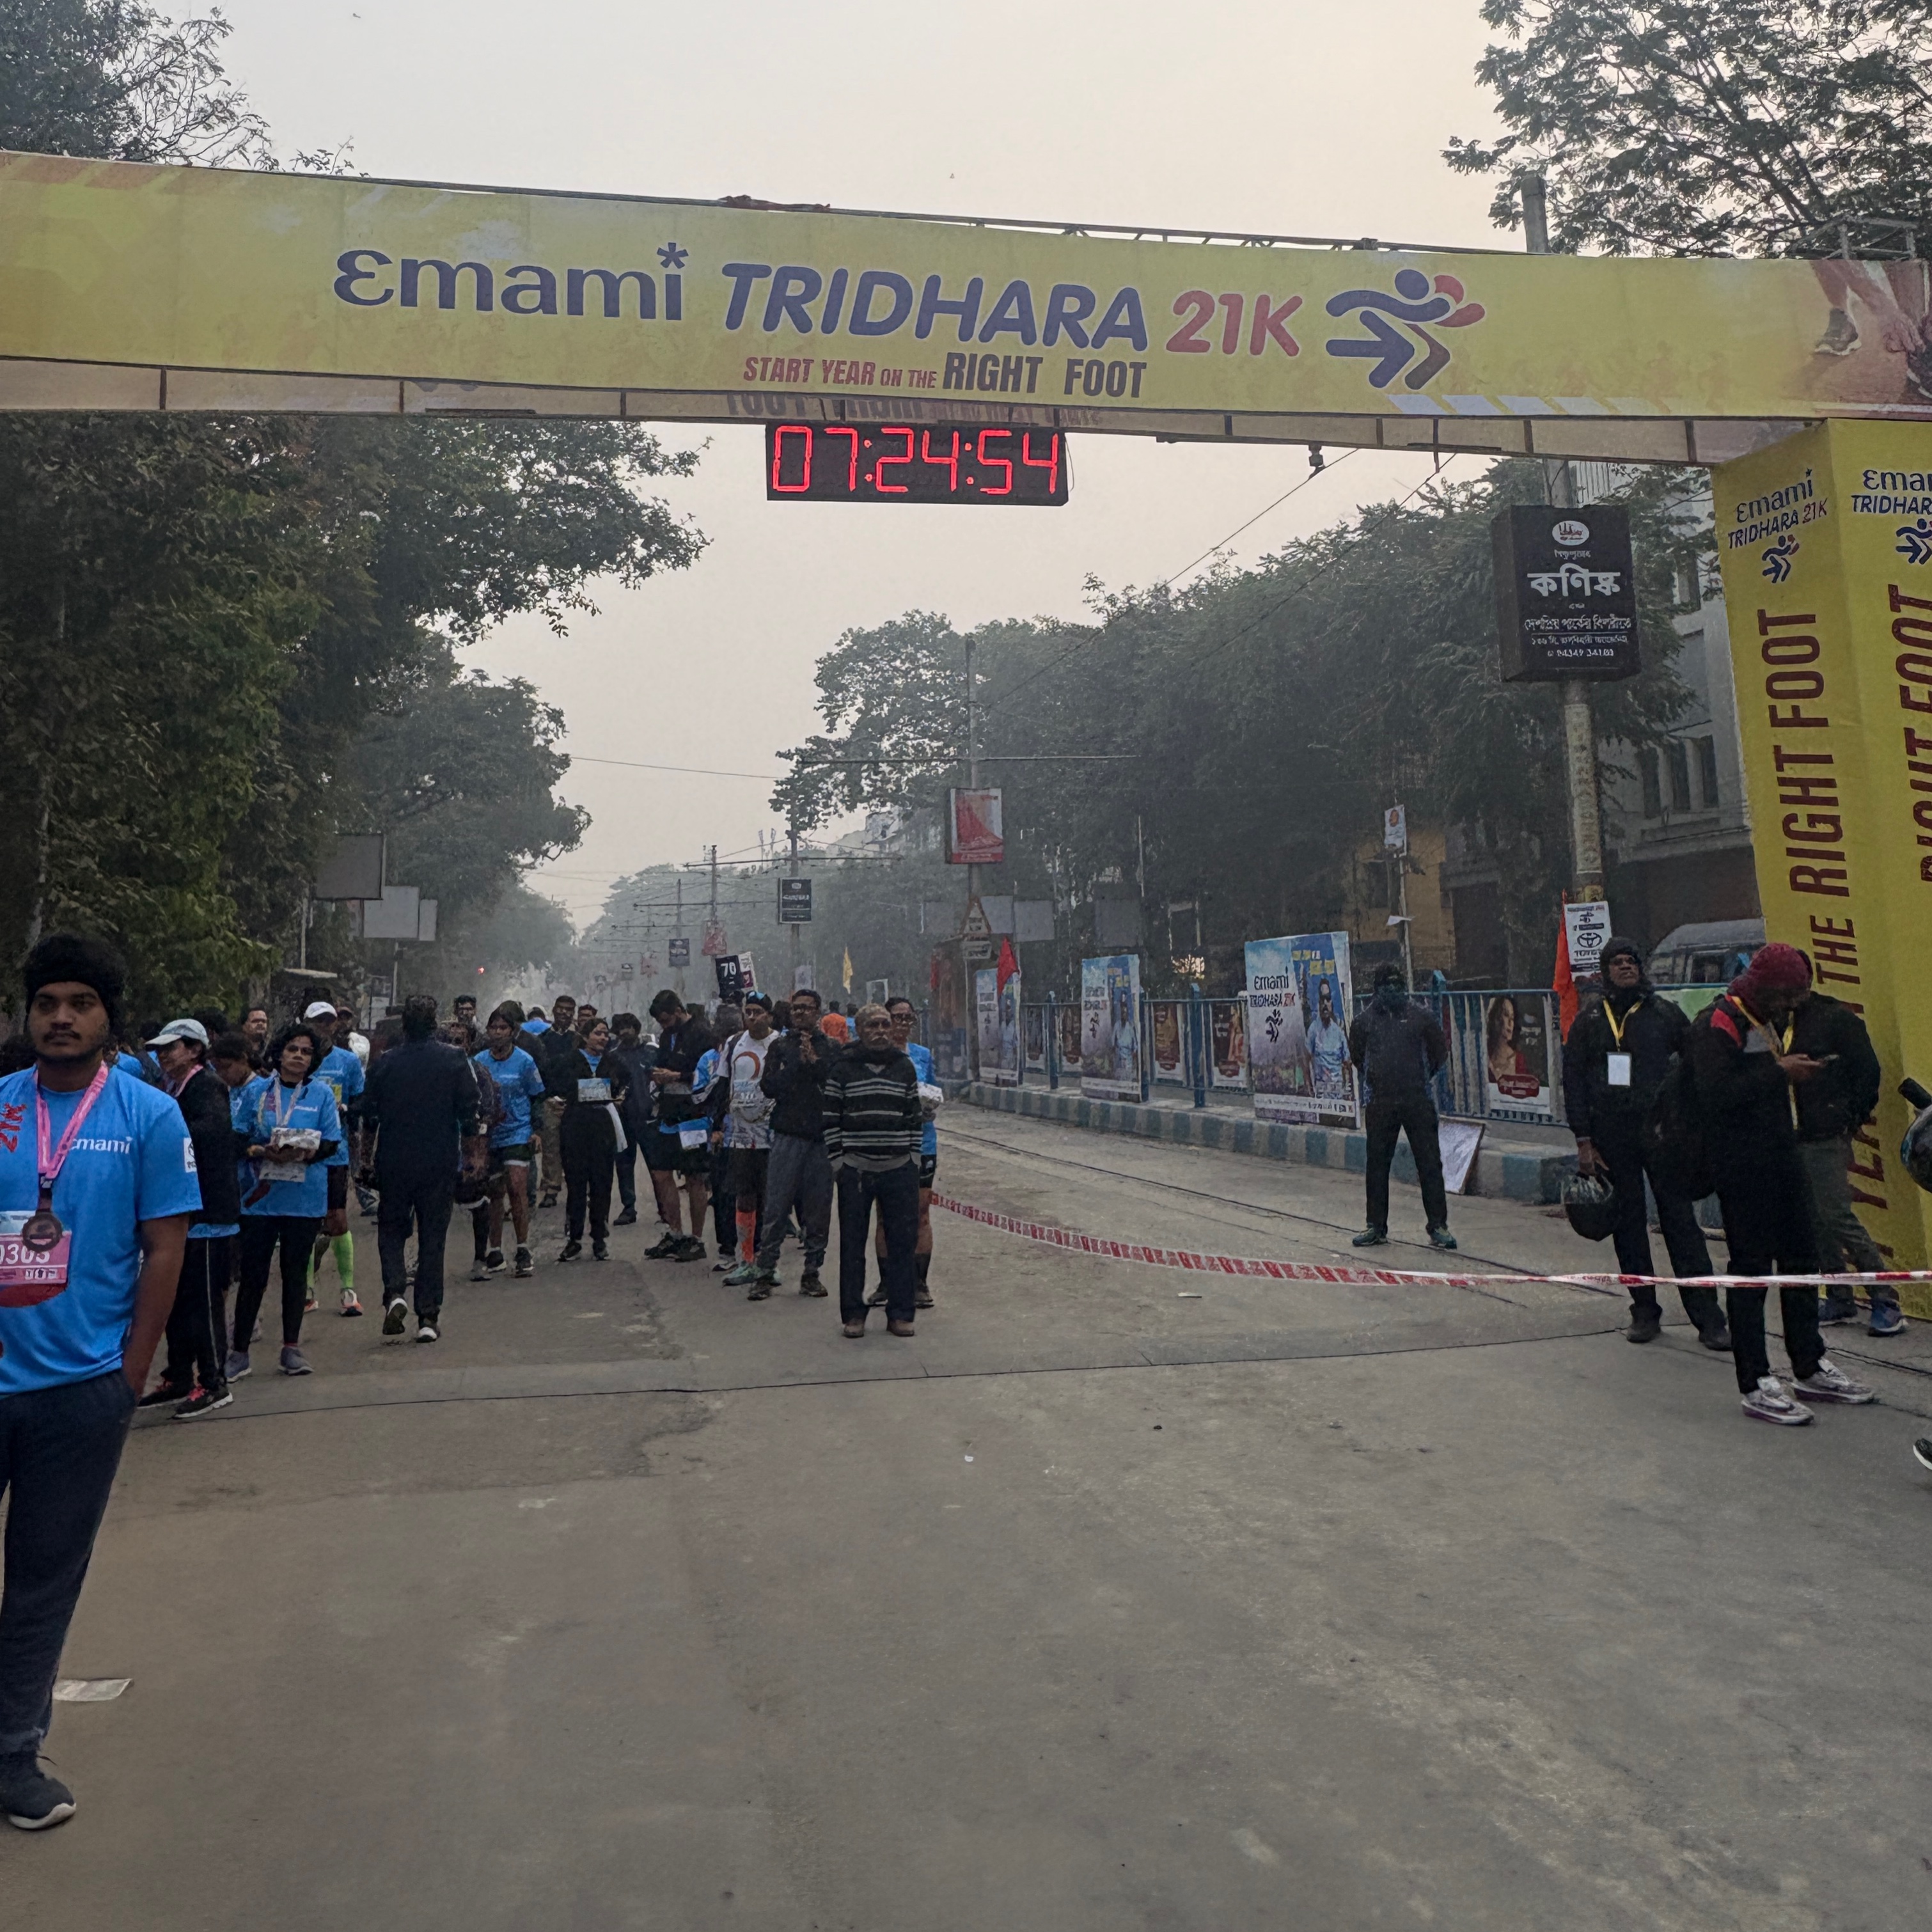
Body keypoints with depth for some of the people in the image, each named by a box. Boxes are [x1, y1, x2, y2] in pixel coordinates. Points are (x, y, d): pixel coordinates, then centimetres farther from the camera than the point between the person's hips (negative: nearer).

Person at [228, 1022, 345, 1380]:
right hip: (260, 1196, 0)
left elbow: (333, 1146, 2)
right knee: (252, 1272, 1)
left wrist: (308, 1152, -17)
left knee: (295, 1270, 9)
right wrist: (262, 1151, -16)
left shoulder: (322, 1094, 5)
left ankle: (292, 1347, 18)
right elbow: (238, 1139, 3)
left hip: (305, 1198, 0)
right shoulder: (255, 1091, 5)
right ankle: (240, 1351, 10)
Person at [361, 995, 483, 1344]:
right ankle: (428, 1317, 6)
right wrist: (472, 1154, 7)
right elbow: (469, 1113, -5)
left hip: (394, 1162, 1)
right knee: (433, 1237, 6)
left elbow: (369, 1116, 4)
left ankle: (394, 1293, -7)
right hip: (440, 1164, 0)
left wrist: (370, 1157, 19)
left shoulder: (386, 1062, -2)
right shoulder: (454, 1060, -5)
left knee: (391, 1229, 16)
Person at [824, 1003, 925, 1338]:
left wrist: (914, 1157, 7)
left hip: (899, 1168, 2)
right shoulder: (843, 1068, 0)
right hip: (855, 1168, -2)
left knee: (902, 1241, 4)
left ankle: (900, 1313, 15)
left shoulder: (904, 1066, 9)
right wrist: (837, 1160, -3)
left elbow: (915, 1117, 12)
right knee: (852, 1242, 4)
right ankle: (853, 1314, 15)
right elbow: (831, 1118, 1)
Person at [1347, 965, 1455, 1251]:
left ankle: (1438, 1227, 6)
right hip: (1379, 1104, 1)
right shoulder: (1364, 1020, 6)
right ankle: (1376, 1227, 16)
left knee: (1430, 1163, -1)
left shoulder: (1421, 1016, 4)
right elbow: (1357, 1056, 20)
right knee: (1377, 1165, 6)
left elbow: (1440, 1052, 15)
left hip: (1418, 1101, -1)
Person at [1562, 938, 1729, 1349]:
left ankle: (1707, 1316, 0)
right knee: (1628, 1224, 6)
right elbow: (1573, 1080, 6)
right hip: (1612, 1137, 1)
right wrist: (1583, 1140, 0)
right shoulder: (1589, 1020, 7)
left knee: (1681, 1220, -3)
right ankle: (1645, 1311, 16)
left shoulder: (1664, 1013, 6)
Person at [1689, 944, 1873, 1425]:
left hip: (1783, 1155, 9)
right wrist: (1778, 1073, -22)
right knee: (1751, 1268, -4)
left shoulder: (1777, 1022, 17)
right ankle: (1756, 1386, 2)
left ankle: (1811, 1368, 28)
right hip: (1741, 1164, -9)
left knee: (1801, 1259, 15)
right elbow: (1716, 1095, -25)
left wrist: (1801, 1072, 7)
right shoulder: (1717, 1025, -13)